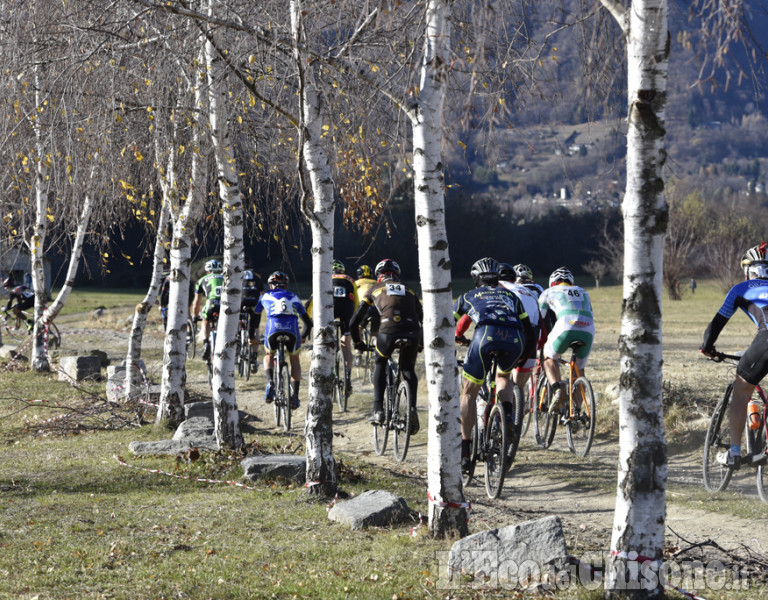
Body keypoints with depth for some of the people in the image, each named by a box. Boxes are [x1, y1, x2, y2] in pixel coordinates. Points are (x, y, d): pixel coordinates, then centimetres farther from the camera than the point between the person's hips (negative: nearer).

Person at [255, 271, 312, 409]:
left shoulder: (265, 296, 30)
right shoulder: (294, 297, 32)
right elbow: (308, 322, 35)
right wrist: (304, 336, 54)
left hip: (273, 328, -1)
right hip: (292, 330, 1)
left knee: (268, 356, 28)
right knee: (294, 360, 28)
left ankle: (270, 383, -1)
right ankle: (295, 395, 15)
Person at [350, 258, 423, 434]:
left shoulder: (375, 289, 25)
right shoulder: (408, 290, 31)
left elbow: (355, 321, 26)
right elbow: (423, 317, 32)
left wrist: (357, 343, 41)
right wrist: (421, 342, 46)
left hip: (388, 331, -1)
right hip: (412, 332, 1)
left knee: (380, 364, 26)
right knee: (408, 370, 24)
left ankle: (378, 410, 13)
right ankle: (412, 407, 1)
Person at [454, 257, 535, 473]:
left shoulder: (467, 297, 33)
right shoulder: (510, 296, 37)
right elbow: (530, 334, 36)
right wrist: (521, 358, 51)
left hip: (485, 334, -2)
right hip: (514, 338, 2)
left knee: (469, 393, 13)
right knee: (503, 376, 34)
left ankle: (464, 451, 7)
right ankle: (508, 413, 6)